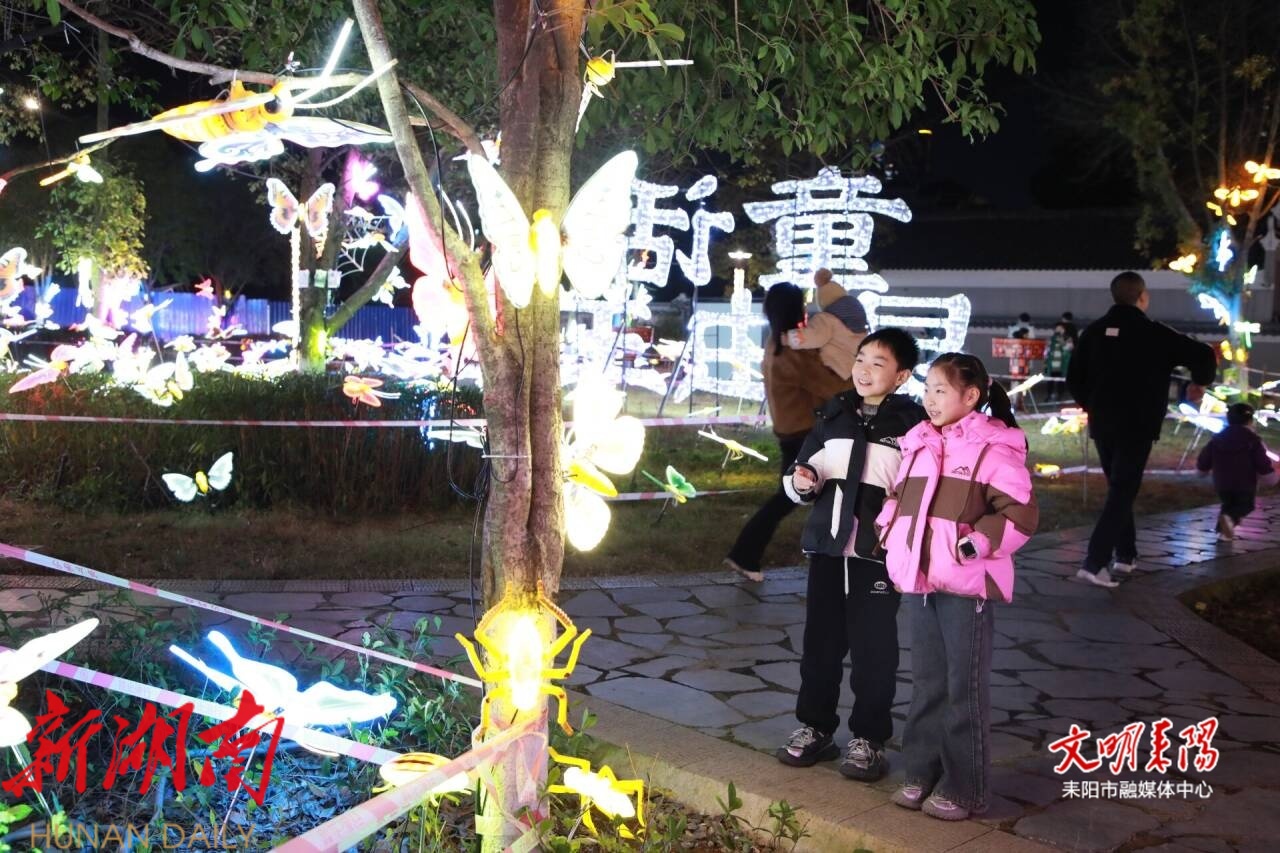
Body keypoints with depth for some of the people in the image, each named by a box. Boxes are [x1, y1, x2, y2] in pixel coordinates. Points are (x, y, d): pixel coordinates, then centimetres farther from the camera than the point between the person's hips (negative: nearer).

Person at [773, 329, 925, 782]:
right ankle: (814, 728, 26)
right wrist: (802, 481, -4)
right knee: (820, 639, 13)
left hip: (878, 550, -5)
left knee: (873, 646, 3)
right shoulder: (834, 413, 9)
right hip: (827, 542, 5)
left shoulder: (912, 422, -6)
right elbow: (808, 465, 17)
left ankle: (868, 739, 16)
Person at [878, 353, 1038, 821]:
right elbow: (899, 495, 24)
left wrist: (977, 543, -22)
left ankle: (963, 788, 13)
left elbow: (1021, 514, -13)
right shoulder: (919, 443, 11)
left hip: (965, 584, -6)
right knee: (926, 681, 16)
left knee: (965, 686, 3)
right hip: (917, 580, 7)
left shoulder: (995, 449, -10)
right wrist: (889, 528, 7)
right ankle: (922, 772, 28)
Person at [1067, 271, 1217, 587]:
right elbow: (1204, 356, -11)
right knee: (1122, 493, -5)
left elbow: (1073, 378, 6)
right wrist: (1200, 381, 10)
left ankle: (1125, 553, 23)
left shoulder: (1095, 331, 4)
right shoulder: (1154, 334, -8)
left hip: (1101, 424, 5)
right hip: (1136, 426, -5)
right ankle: (1094, 562, -15)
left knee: (1118, 488, 20)